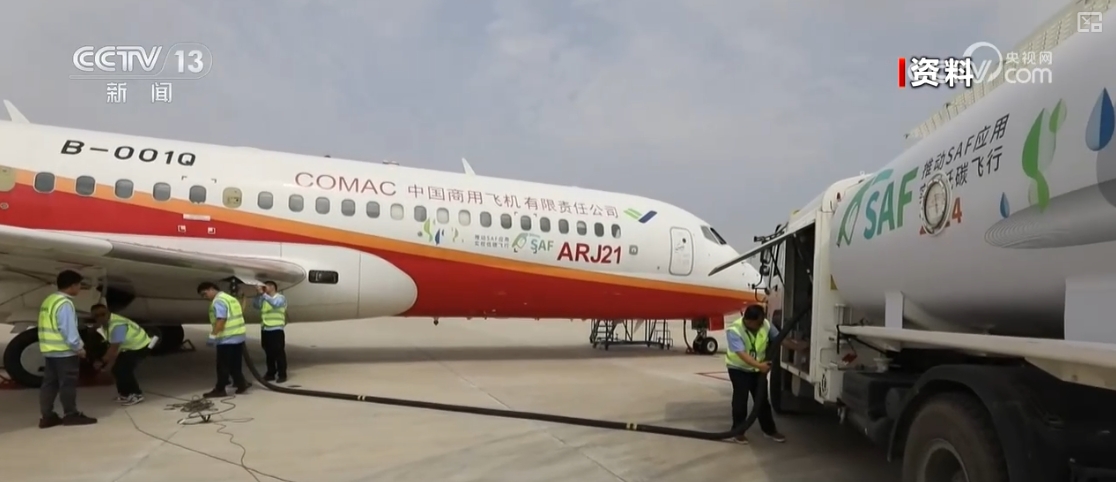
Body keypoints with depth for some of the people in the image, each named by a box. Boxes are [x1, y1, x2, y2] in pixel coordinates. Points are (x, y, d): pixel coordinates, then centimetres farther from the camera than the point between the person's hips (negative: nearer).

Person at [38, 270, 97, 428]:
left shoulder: (49, 301, 13)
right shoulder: (64, 303, -18)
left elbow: (51, 327, 18)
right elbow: (69, 330, -20)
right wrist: (79, 348, -10)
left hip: (49, 350, 9)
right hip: (64, 351, -9)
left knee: (49, 383, 11)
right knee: (67, 384, -1)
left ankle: (47, 416, 15)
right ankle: (71, 415, 6)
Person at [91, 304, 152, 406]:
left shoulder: (117, 325, -32)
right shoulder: (107, 322, -2)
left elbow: (114, 349, -26)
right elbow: (112, 346, 4)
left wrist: (109, 365, -15)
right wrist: (104, 361, -1)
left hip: (140, 346, -10)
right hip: (129, 346, 10)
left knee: (123, 369, -16)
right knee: (116, 367, 7)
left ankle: (136, 394, 0)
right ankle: (125, 392, 24)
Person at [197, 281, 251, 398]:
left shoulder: (218, 301, -13)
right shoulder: (230, 298, 19)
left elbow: (221, 320, -24)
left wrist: (212, 336, -23)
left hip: (227, 339, -10)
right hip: (239, 336, 10)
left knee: (223, 366, 0)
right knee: (235, 364, 15)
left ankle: (220, 390, 7)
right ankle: (241, 384, 16)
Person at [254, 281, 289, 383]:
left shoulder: (280, 297, 0)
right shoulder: (263, 299, 18)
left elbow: (275, 303, -21)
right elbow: (255, 305, 2)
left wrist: (263, 294, -24)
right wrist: (259, 294, -10)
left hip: (276, 330, -6)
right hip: (265, 330, 6)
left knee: (279, 353, -3)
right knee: (269, 353, 11)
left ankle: (282, 375, 1)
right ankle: (270, 374, 19)